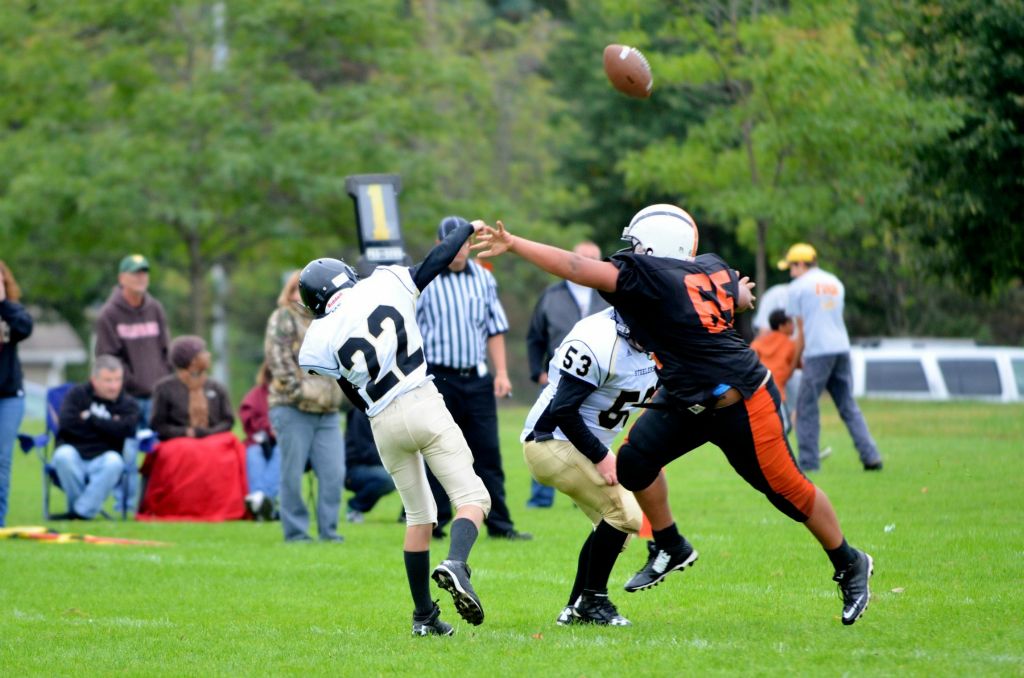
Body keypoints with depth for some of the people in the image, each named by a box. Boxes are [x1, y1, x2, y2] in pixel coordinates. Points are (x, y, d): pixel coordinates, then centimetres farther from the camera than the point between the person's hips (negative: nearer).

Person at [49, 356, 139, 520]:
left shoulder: (128, 404, 7)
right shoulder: (77, 394, 7)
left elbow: (125, 429, -14)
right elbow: (67, 422, -12)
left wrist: (90, 419, -6)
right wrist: (108, 425, -6)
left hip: (101, 461, 0)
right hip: (75, 457, 0)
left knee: (114, 461, -34)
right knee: (64, 454, -33)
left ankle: (82, 511, -30)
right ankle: (76, 504, -17)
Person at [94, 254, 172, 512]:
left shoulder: (156, 309, 12)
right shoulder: (109, 314, -2)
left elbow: (166, 351, 15)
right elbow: (108, 357, -4)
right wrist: (132, 383, -9)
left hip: (157, 394, 4)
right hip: (127, 395, -4)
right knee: (127, 453, -9)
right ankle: (125, 505, -3)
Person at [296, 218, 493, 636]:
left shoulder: (320, 341, 2)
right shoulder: (386, 284, 0)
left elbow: (360, 400, 10)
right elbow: (438, 259, 12)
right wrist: (468, 229, 29)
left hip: (383, 425, 2)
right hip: (424, 405, -2)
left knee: (418, 515, 19)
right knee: (472, 498, 1)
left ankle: (424, 615, 20)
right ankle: (456, 564, -29)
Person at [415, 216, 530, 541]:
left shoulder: (483, 278, 10)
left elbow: (495, 329, 15)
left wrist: (501, 372, 8)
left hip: (477, 379, 4)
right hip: (439, 377, -4)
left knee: (488, 453, 4)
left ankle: (499, 523, 7)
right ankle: (433, 524, 8)